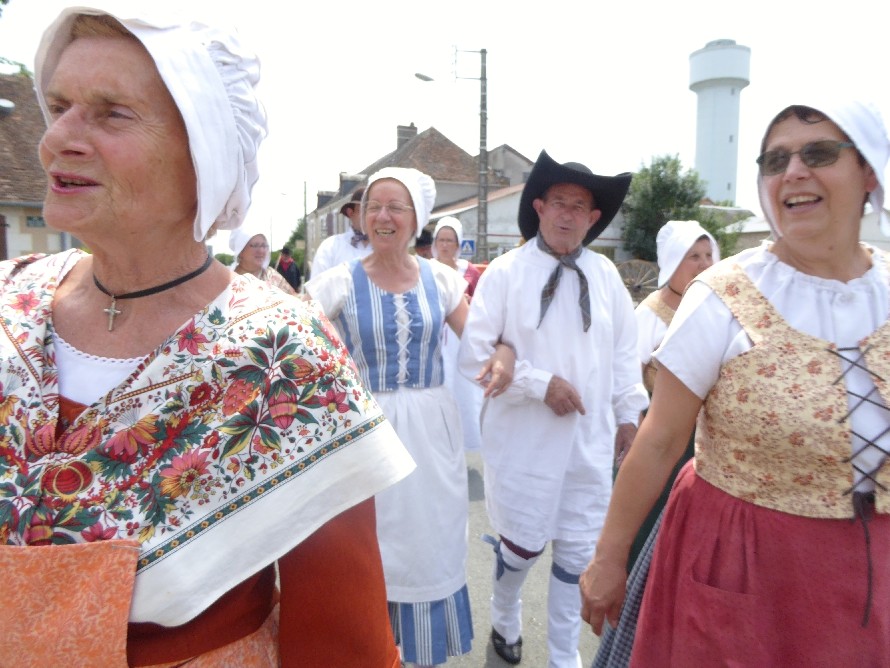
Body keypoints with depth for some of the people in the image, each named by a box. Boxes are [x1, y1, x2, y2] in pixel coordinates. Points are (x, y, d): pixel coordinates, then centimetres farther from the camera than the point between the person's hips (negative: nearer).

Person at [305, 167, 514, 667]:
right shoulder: (340, 283, -6)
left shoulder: (440, 279, 1)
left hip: (430, 428, 2)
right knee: (372, 546, 11)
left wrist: (505, 353, -15)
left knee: (431, 543, 15)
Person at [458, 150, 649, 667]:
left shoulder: (606, 274, 3)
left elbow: (625, 348, 11)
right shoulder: (505, 273, -8)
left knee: (578, 551, 12)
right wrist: (540, 384, -17)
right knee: (523, 543, 11)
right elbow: (475, 354, -11)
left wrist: (629, 412, 10)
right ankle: (506, 620, 45)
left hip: (591, 438, 3)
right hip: (526, 438, -3)